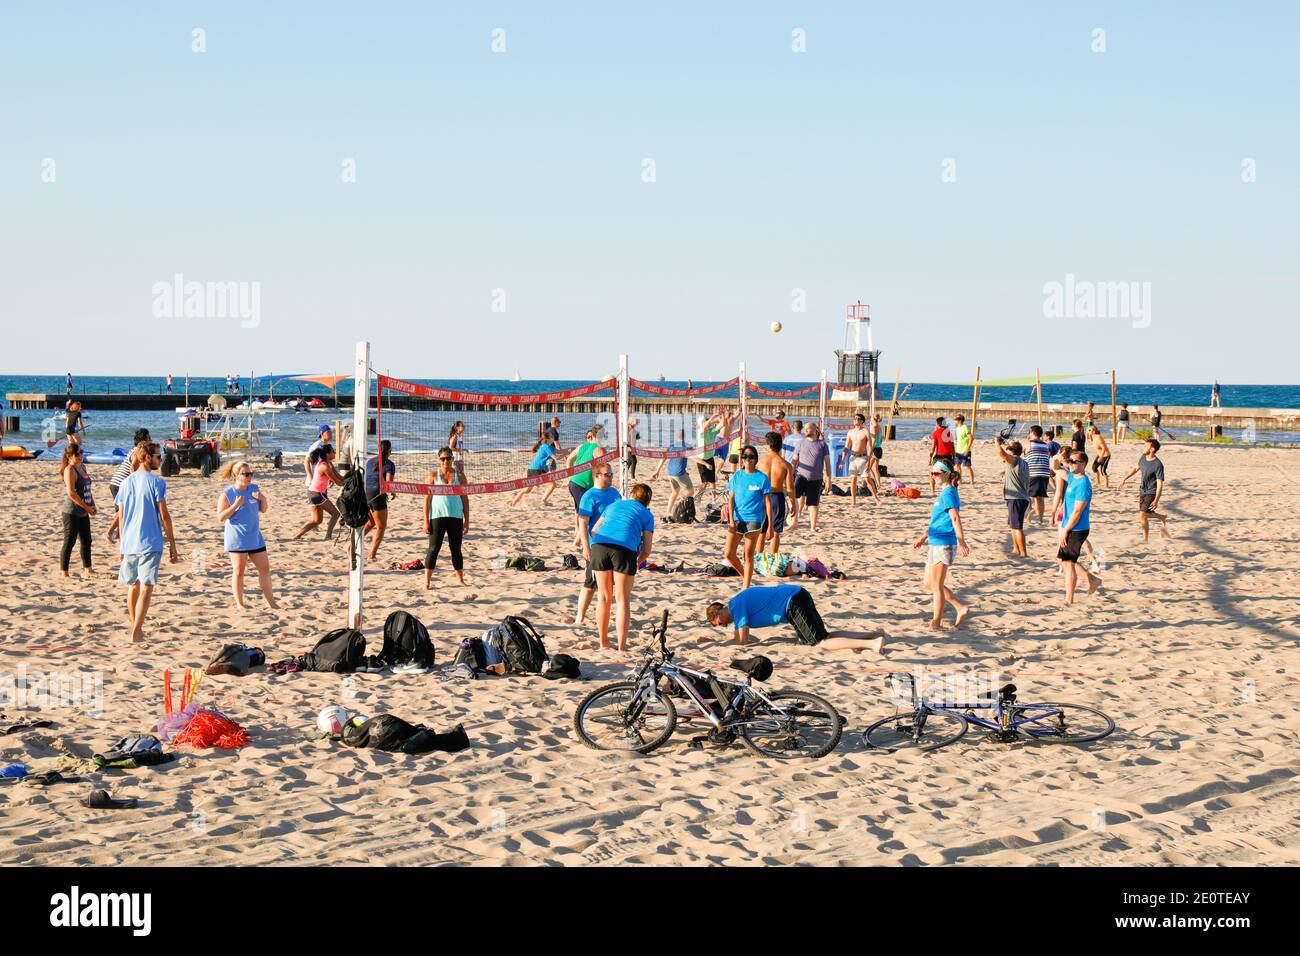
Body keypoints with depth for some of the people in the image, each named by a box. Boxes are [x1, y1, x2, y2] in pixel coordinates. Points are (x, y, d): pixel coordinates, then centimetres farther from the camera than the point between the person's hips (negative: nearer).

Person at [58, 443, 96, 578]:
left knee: (86, 541, 16)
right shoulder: (69, 470, -16)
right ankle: (64, 572, 1)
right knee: (69, 541, -5)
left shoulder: (82, 467, 12)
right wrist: (87, 507, -17)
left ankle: (88, 569, 27)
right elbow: (71, 493, -22)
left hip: (83, 511, 9)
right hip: (71, 512, -9)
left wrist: (93, 506, 8)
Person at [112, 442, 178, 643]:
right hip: (150, 543, -6)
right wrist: (172, 543, -3)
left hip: (129, 543, 6)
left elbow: (120, 516, 13)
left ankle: (134, 624, 32)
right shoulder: (156, 482, -7)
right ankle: (136, 632, -12)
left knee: (134, 585, 20)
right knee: (146, 587, -5)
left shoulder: (126, 483, 10)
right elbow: (163, 515, -9)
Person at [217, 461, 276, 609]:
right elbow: (220, 517, -12)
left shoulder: (254, 489, 6)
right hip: (236, 540, -5)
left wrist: (262, 498, -8)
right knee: (239, 571, -1)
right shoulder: (227, 494, -10)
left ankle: (270, 601, 19)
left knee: (265, 568, 7)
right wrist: (235, 505, -22)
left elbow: (263, 510, 12)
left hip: (255, 538, 5)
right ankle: (239, 603, 9)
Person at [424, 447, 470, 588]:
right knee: (434, 548, -5)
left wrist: (467, 520, 5)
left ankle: (460, 580, 18)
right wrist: (426, 520, -6)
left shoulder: (459, 475, 7)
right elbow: (427, 497, 0)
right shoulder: (434, 474, 1)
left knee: (456, 549, 8)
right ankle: (427, 581, -3)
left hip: (456, 517, 2)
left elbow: (465, 498, 9)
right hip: (437, 516, -2)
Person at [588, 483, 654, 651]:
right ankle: (622, 646, 6)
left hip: (599, 546, 3)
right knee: (623, 599, 7)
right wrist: (637, 562, 35)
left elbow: (594, 531, 36)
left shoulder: (613, 505, 31)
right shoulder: (646, 515, 21)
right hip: (625, 549, -3)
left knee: (604, 597, 15)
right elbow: (647, 550, 15)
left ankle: (603, 642, 22)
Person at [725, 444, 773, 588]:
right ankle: (744, 575, 24)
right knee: (728, 553, -1)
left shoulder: (762, 478, -3)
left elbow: (768, 502, -1)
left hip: (754, 519, -3)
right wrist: (731, 519, -7)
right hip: (736, 518, 3)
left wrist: (770, 524, -5)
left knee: (749, 555, 0)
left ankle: (746, 588, 7)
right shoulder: (737, 476, 6)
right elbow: (731, 499, 5)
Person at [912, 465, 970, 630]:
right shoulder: (945, 493, 16)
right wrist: (924, 536, 28)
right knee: (929, 584, 15)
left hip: (943, 544, -10)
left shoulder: (948, 494, -15)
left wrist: (961, 541, -32)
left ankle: (936, 621, 9)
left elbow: (955, 517, -25)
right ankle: (961, 608, 17)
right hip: (936, 544, 10)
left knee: (937, 586, 0)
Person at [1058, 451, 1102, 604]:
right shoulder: (1072, 477, 9)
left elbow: (1077, 511, -22)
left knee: (1068, 562, -4)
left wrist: (1065, 530, -19)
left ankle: (1069, 600, 3)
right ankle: (1093, 580, 30)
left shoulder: (1083, 484, -19)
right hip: (1070, 529, 10)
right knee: (1064, 560, 17)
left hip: (1077, 530, -10)